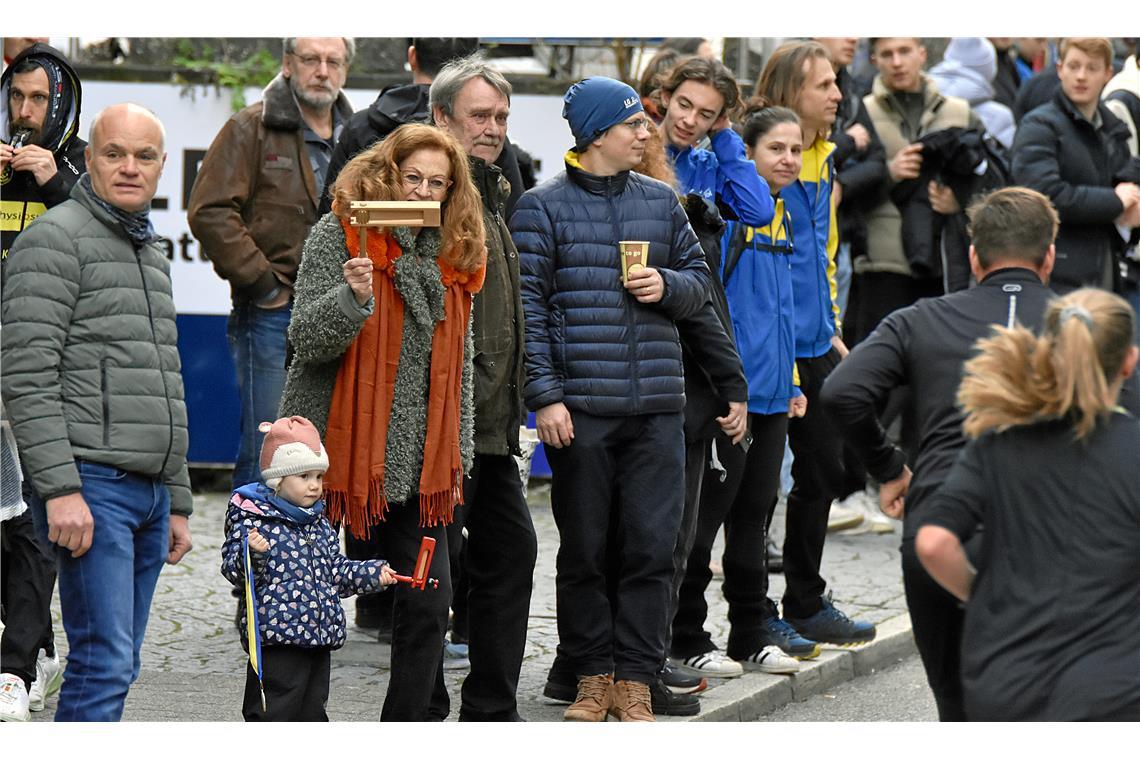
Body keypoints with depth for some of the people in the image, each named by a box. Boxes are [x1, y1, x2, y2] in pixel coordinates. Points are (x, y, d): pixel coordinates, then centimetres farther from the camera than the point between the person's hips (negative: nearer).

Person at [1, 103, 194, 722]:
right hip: (90, 484, -8)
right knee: (104, 661, -13)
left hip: (150, 489, 8)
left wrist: (177, 501, 23)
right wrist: (60, 488, -21)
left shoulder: (151, 252, 22)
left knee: (115, 666, 7)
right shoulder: (55, 239, -6)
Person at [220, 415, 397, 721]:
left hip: (321, 637, 8)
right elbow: (233, 569, -14)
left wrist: (373, 574, 13)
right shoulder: (253, 519, -9)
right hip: (276, 638, -8)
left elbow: (336, 569, 24)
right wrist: (252, 554, -34)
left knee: (312, 713, 15)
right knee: (273, 715, -6)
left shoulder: (320, 524, 15)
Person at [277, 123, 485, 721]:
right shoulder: (339, 234, -5)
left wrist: (458, 455, 14)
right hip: (337, 448, -5)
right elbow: (306, 340, -12)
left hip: (419, 461, 5)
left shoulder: (454, 255, 11)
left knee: (429, 599, 0)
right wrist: (354, 297, -30)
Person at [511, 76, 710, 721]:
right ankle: (594, 675, 15)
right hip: (579, 407, -3)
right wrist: (544, 396, -10)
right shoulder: (543, 208, 0)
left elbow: (699, 279, 20)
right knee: (584, 548, 4)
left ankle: (635, 680, 7)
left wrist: (667, 286, -3)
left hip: (657, 405, 3)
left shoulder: (661, 201, 12)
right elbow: (527, 305, -3)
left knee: (652, 546, -1)